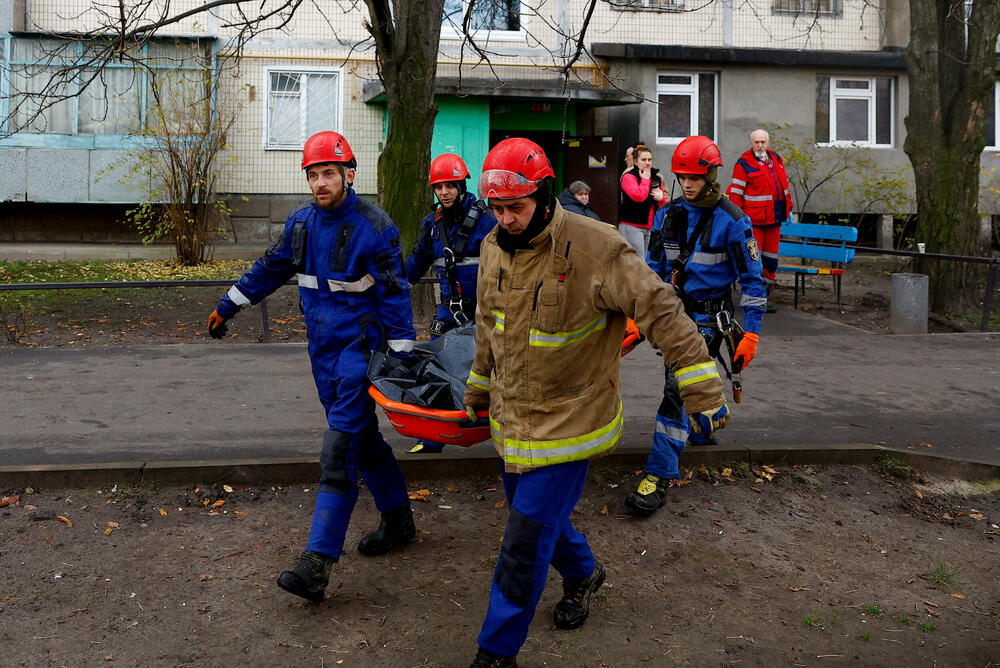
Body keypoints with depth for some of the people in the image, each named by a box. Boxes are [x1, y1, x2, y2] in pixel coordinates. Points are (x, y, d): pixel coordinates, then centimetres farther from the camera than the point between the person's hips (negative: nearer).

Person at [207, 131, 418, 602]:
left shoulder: (373, 227, -14)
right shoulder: (301, 222, 6)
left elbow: (394, 294, -13)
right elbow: (270, 269, 19)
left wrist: (402, 359, -14)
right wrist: (227, 307, 23)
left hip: (359, 347, -7)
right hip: (322, 348, 7)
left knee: (340, 450, -11)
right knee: (363, 440, 16)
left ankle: (318, 563, -12)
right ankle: (398, 519, 34)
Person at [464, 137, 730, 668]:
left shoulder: (595, 249, -21)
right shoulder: (495, 248, 1)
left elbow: (661, 312, -20)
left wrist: (703, 390, -21)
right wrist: (477, 388, 28)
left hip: (568, 421, -7)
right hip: (512, 418, 7)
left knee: (525, 543, -4)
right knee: (534, 510, 24)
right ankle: (582, 573, 54)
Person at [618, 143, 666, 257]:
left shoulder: (657, 178, 14)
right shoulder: (629, 177, -6)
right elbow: (638, 196, -23)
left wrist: (661, 197, -4)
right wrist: (645, 179, -10)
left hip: (650, 227, 7)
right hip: (632, 226, -7)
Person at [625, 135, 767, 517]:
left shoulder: (731, 221, -12)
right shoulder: (669, 215, 4)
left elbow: (752, 280, -8)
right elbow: (654, 269, 11)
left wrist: (752, 333, -11)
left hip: (708, 317, -6)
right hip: (675, 310, 6)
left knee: (679, 388, -14)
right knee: (693, 385, 17)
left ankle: (658, 477, -14)